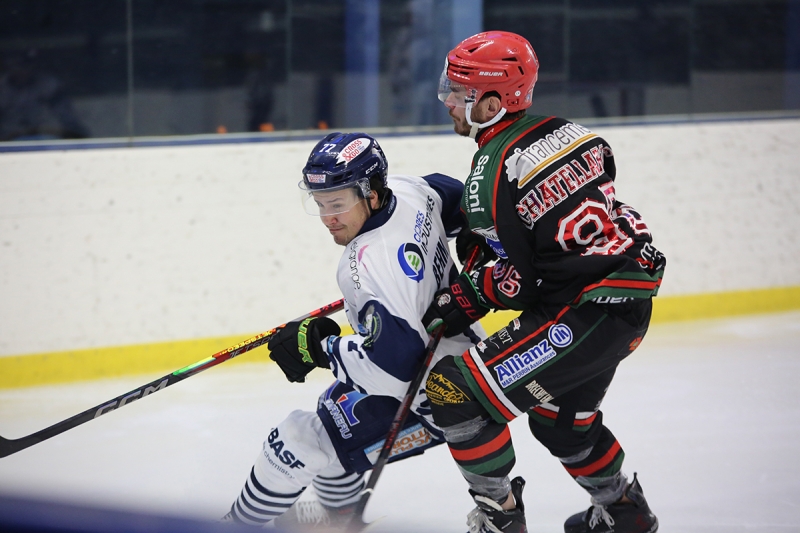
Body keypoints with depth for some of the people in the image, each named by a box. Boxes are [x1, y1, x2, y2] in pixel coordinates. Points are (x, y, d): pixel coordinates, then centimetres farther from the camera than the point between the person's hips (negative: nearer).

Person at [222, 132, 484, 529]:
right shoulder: (406, 188, -10)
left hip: (427, 393, -10)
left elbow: (395, 366, -39)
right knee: (334, 409, 29)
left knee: (299, 443, -6)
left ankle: (239, 524, 14)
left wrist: (319, 347, -28)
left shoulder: (375, 265, -36)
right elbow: (459, 200, 12)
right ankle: (336, 516, 50)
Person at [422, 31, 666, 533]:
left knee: (456, 389, -8)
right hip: (631, 301, 10)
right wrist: (481, 235, 18)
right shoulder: (566, 131, 7)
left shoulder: (493, 170, -17)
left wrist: (462, 300, -2)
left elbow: (521, 280, -15)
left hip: (584, 316, -10)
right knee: (560, 416, 30)